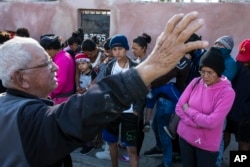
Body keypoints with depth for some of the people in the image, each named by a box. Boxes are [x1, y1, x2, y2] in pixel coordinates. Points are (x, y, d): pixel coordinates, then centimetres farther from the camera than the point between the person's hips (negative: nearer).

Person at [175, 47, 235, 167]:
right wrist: (196, 123, -19)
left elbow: (212, 122, -24)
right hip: (185, 136, 4)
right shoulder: (195, 82, -5)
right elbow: (179, 107, -6)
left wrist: (189, 110, -14)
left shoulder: (227, 92, -18)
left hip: (207, 144, -4)